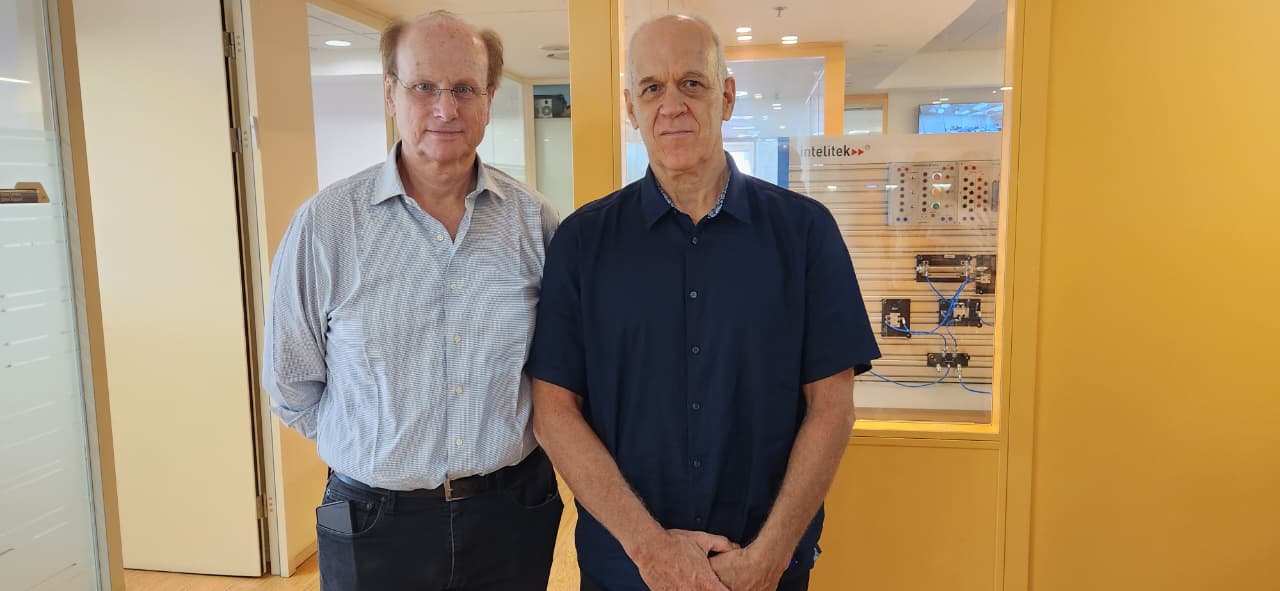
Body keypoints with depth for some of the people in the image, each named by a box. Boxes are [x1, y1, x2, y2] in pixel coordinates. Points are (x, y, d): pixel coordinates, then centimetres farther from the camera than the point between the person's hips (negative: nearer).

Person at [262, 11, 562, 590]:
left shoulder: (535, 221, -5)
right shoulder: (324, 223, -10)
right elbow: (291, 384, -1)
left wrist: (495, 449, 3)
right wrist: (376, 453, 2)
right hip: (374, 524, -1)